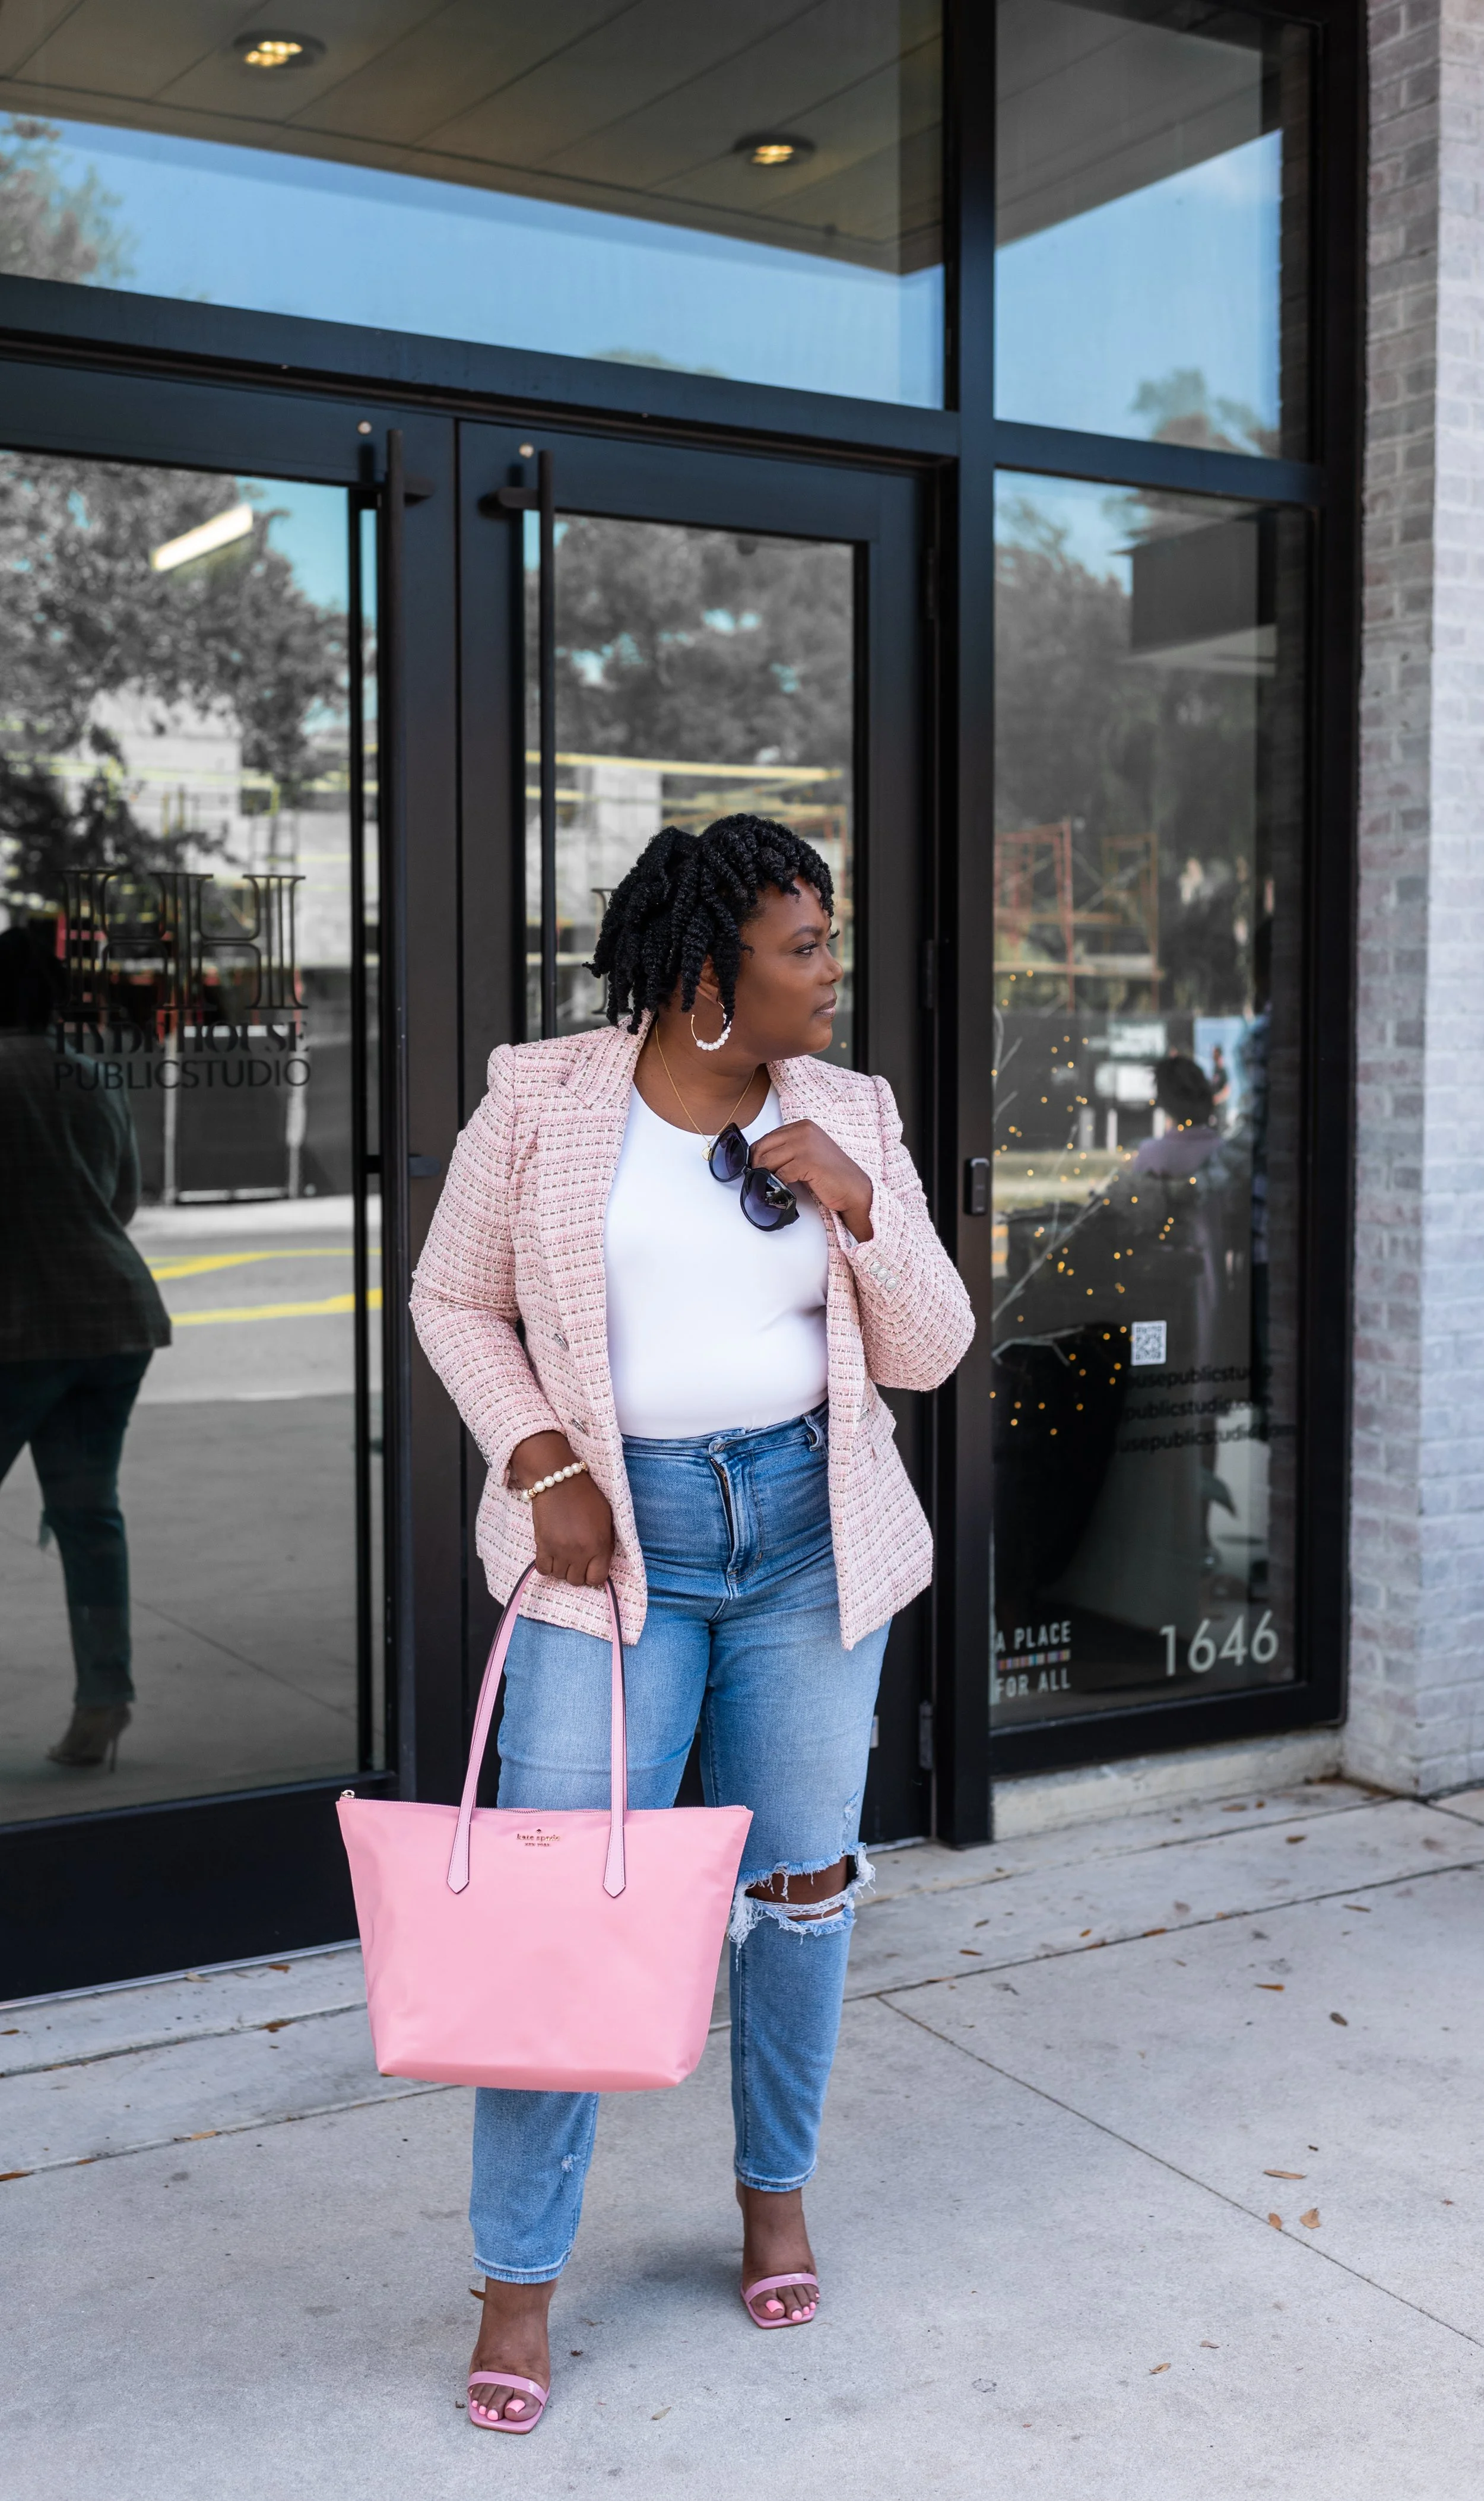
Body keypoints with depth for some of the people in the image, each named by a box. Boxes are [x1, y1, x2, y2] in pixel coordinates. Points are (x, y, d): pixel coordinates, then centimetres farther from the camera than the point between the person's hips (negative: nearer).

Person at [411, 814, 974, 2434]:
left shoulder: (848, 1118, 2)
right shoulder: (542, 1099, -5)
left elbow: (928, 1355, 3)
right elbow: (454, 1300, 4)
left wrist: (860, 1202, -14)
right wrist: (543, 1467, -9)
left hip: (808, 1526, 3)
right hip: (616, 1535, -2)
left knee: (801, 1878, 12)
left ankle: (776, 2191, 36)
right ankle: (518, 2279, 15)